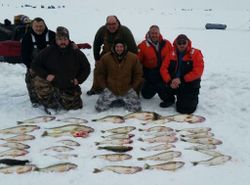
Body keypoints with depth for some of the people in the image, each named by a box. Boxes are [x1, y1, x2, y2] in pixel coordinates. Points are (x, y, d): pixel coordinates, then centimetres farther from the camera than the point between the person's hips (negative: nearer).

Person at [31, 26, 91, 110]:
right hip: (51, 85, -1)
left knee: (73, 105, -7)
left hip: (69, 88, 1)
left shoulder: (76, 53, -4)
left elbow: (86, 68, 8)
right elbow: (35, 65, -3)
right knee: (38, 80, -27)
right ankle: (48, 102, 0)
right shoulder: (48, 51, -7)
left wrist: (78, 79, -5)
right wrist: (45, 75, -17)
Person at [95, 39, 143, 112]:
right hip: (110, 90, 0)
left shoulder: (133, 58, -6)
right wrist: (104, 86, -1)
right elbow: (100, 73, 6)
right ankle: (113, 101, 21)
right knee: (99, 108, -10)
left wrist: (133, 87, 0)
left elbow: (138, 74, 6)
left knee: (135, 108, -13)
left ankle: (124, 101, 20)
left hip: (127, 90, 0)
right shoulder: (105, 58, -7)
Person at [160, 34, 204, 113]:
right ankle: (170, 99, 10)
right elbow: (164, 68, -2)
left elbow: (198, 71, -16)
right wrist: (170, 81, -19)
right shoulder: (172, 54, 4)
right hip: (174, 85, 4)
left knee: (185, 109, -14)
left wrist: (182, 80, -23)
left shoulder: (195, 54, -7)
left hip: (190, 85, -4)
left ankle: (193, 98, 22)